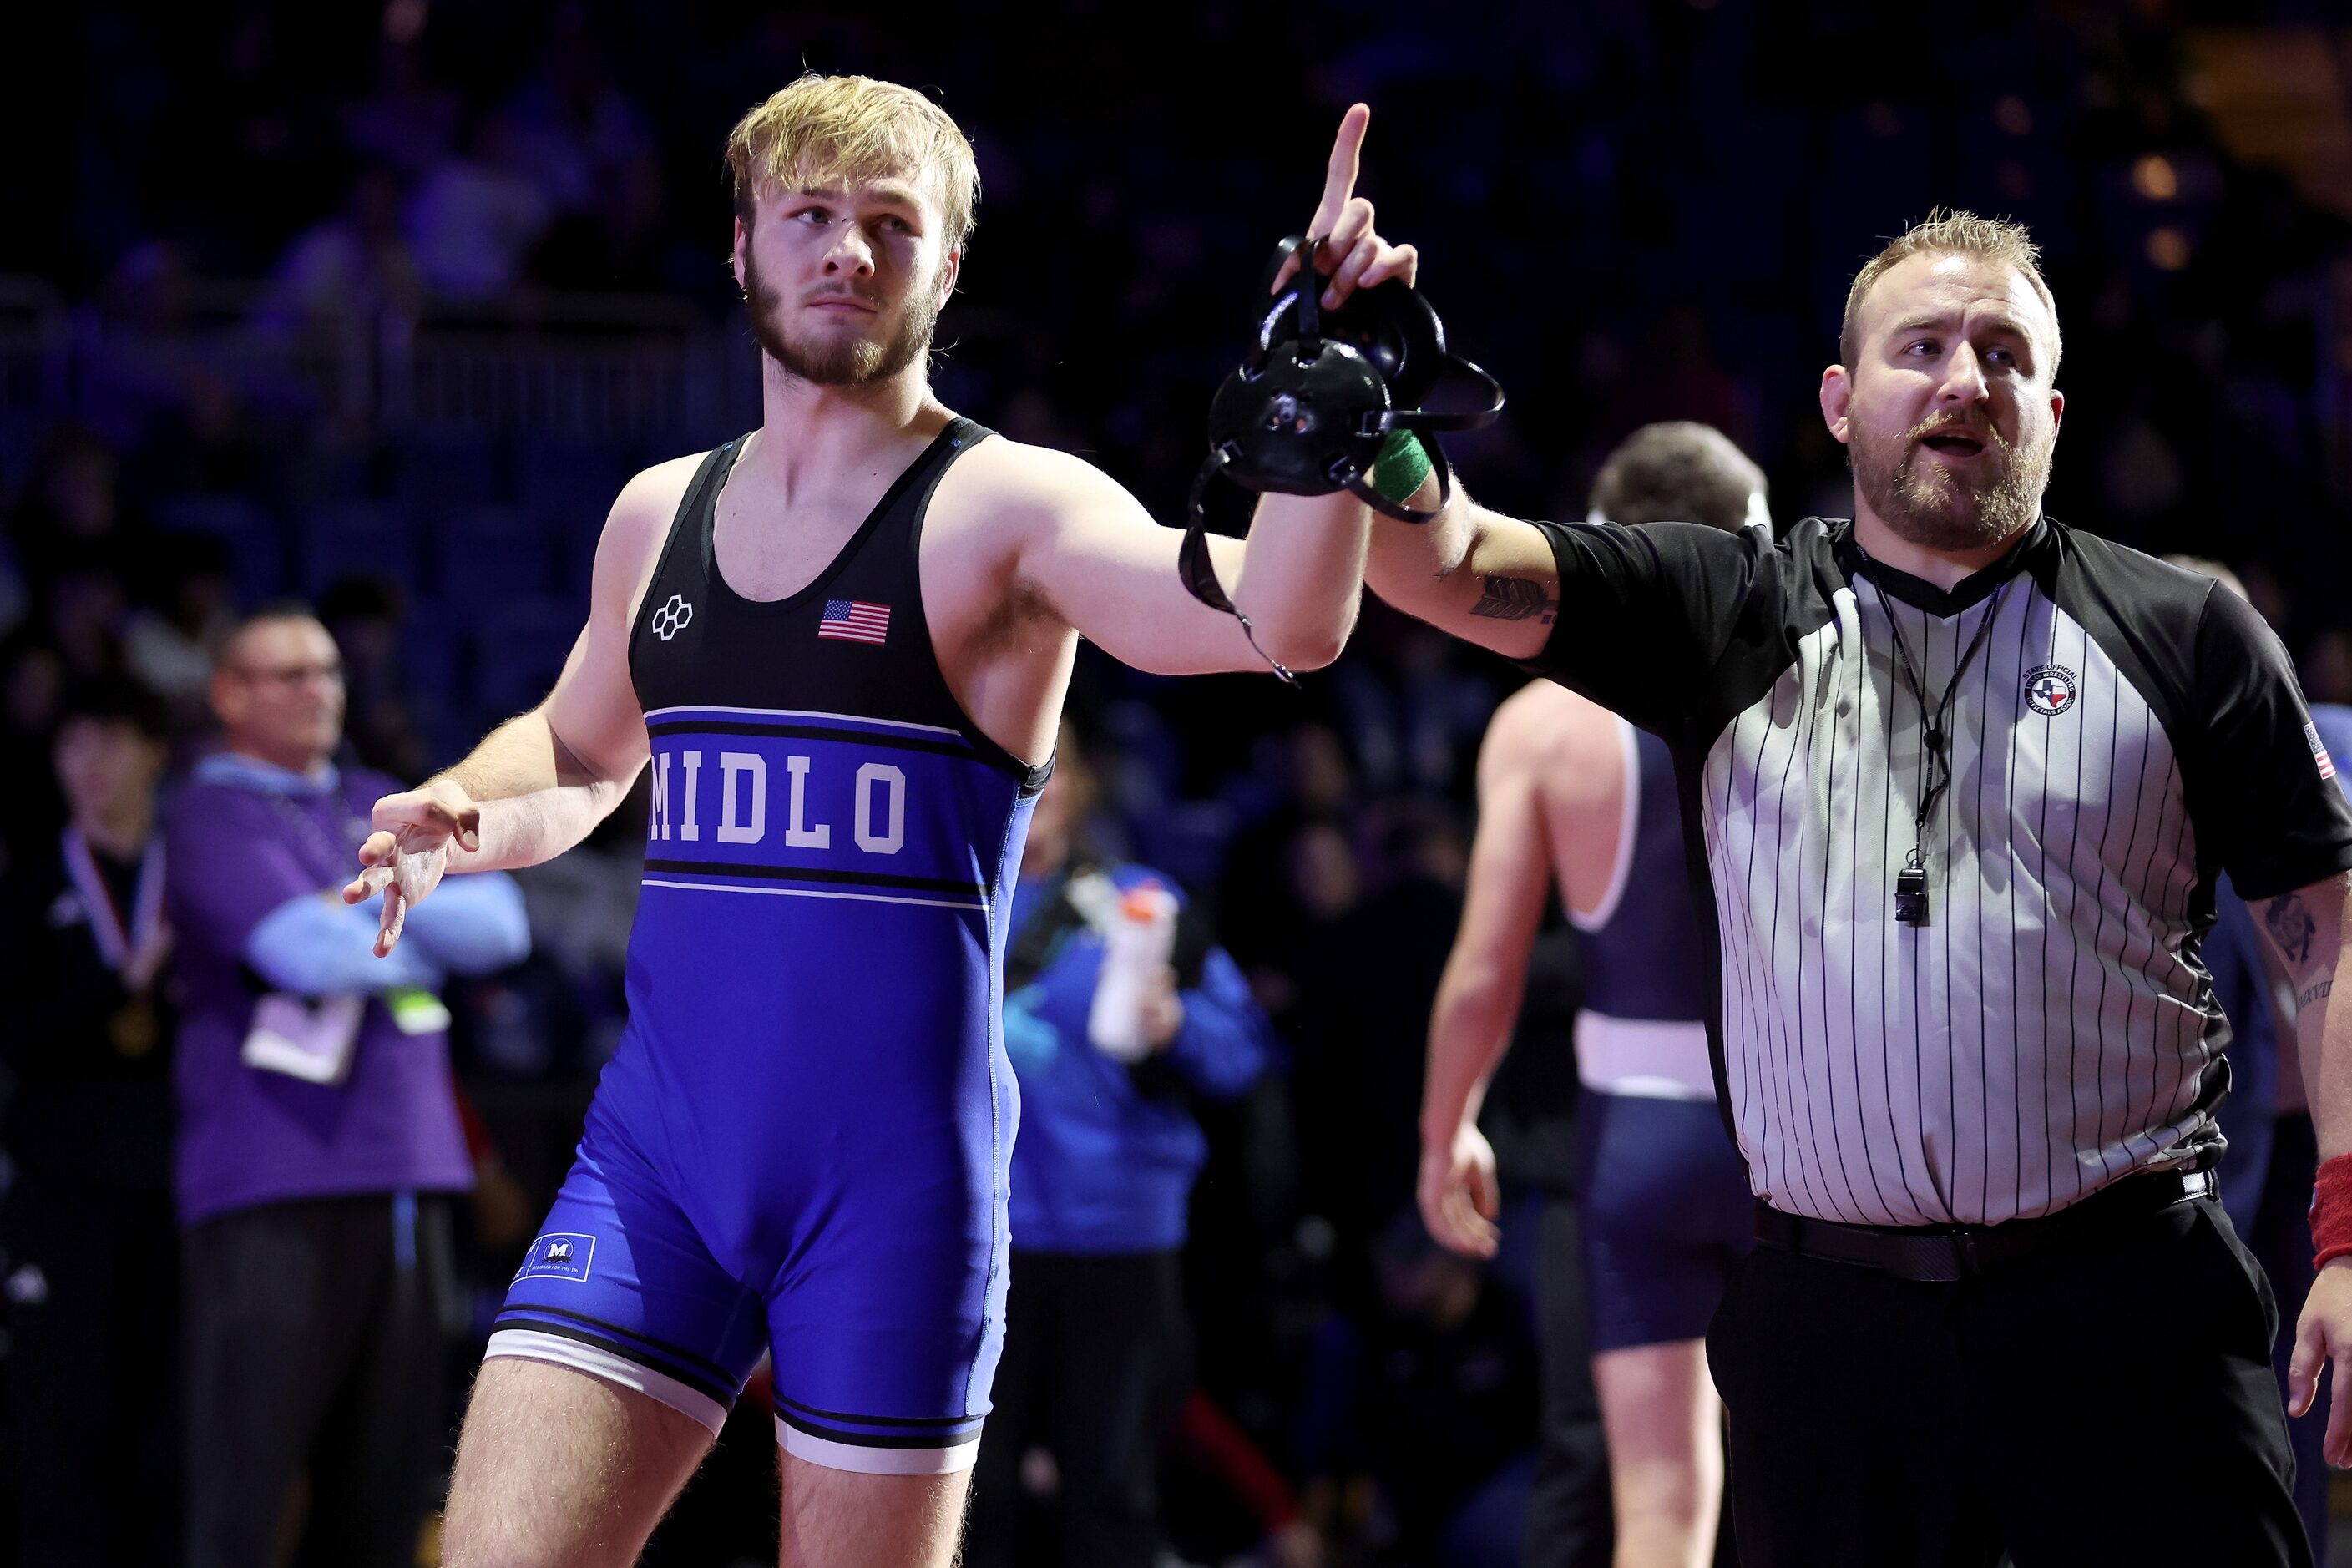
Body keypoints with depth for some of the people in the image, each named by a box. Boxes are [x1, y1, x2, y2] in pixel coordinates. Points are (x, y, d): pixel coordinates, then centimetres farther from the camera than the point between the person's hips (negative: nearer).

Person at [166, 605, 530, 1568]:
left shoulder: (381, 809, 21)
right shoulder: (210, 819, 0)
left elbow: (500, 923, 8)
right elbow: (307, 950, -15)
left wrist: (373, 906, -6)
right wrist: (436, 938, 2)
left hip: (405, 1166, 6)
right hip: (272, 1183, -6)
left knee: (388, 1469, 6)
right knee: (247, 1467, -10)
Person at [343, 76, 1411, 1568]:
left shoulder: (1005, 510, -5)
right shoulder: (659, 512, 11)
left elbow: (1277, 626, -22)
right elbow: (576, 757, 30)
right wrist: (461, 815, 7)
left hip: (896, 1177, -4)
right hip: (654, 1155, 4)